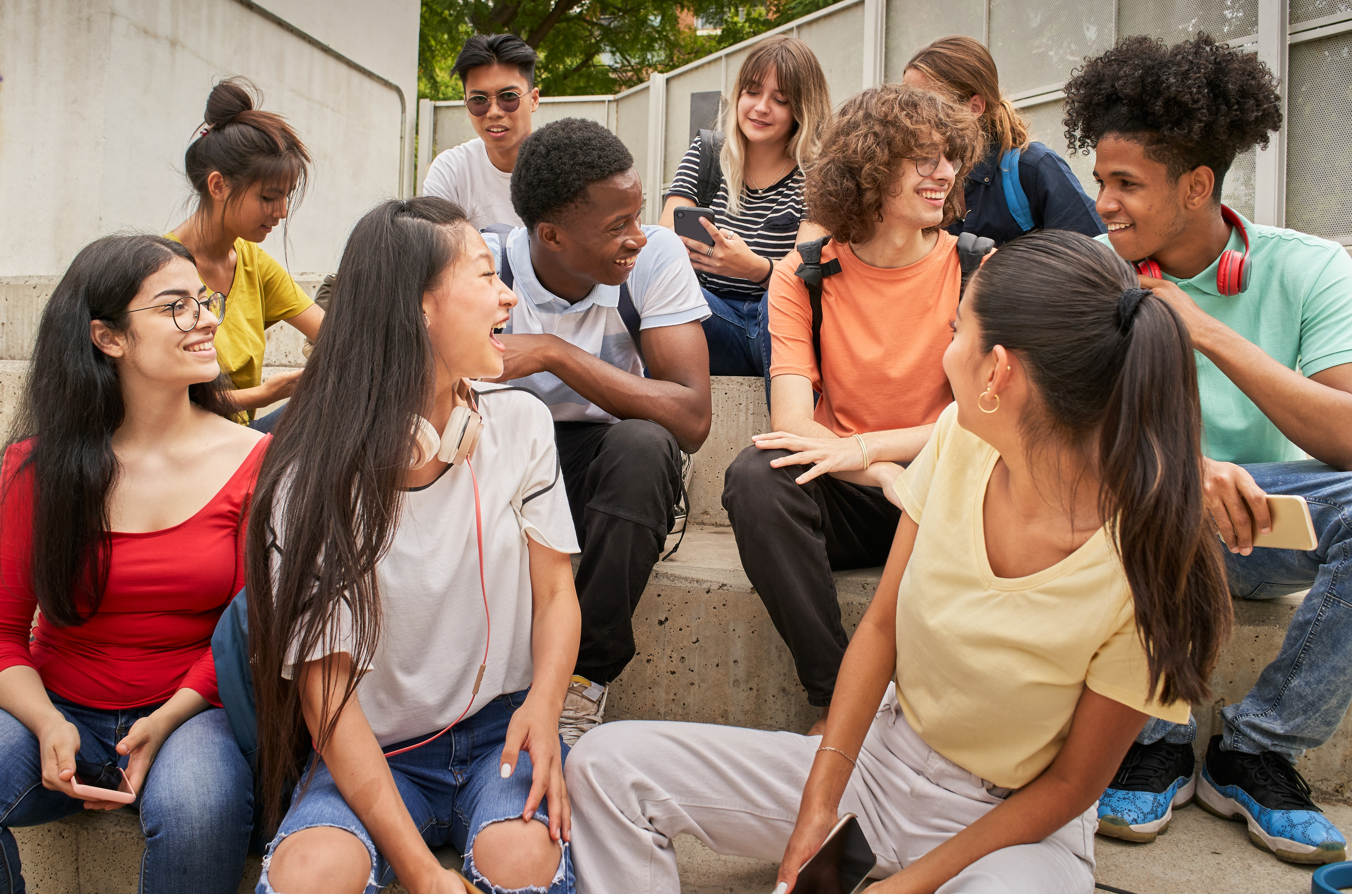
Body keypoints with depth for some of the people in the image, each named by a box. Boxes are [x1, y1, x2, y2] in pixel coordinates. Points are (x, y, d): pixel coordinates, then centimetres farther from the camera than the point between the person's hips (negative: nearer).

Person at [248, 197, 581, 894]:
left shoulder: (520, 424, -3)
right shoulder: (314, 479, -13)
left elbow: (555, 591, 4)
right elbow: (325, 692, -13)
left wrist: (543, 706, -18)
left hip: (500, 731, 2)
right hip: (373, 753, -1)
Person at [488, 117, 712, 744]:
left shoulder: (655, 258, -15)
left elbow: (692, 418, -25)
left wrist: (555, 353, -29)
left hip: (609, 477, -1)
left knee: (642, 443, -35)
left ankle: (586, 676, -17)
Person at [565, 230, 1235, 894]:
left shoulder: (1145, 561, -25)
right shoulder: (961, 439, -11)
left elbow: (1072, 784, -13)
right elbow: (880, 627, -2)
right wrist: (819, 803, -8)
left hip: (1012, 826, -4)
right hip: (877, 754, 5)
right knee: (606, 764, -8)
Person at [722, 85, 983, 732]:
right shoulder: (805, 274, -1)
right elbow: (792, 423, -12)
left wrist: (864, 447, -23)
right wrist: (897, 479, -26)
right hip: (846, 501, 1)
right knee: (757, 476, -30)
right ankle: (835, 696, -20)